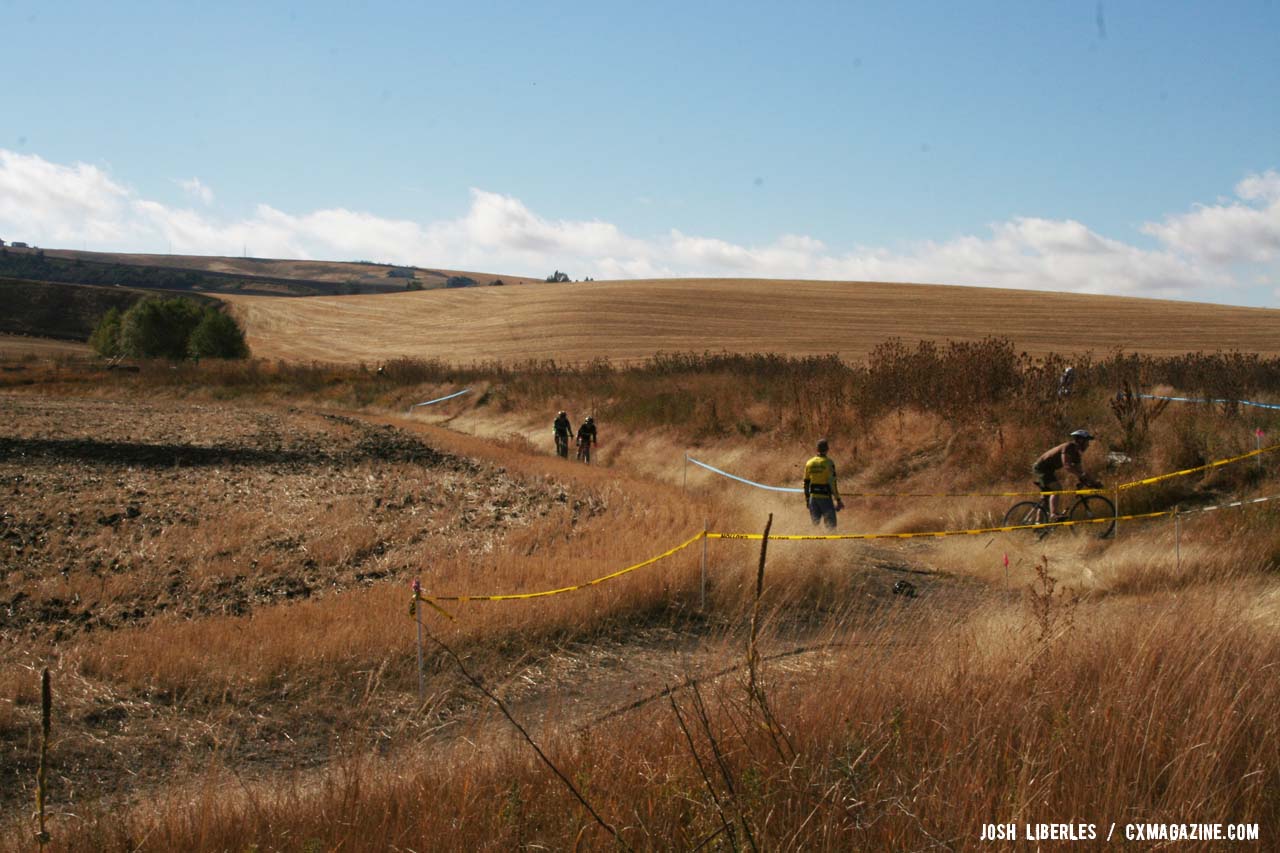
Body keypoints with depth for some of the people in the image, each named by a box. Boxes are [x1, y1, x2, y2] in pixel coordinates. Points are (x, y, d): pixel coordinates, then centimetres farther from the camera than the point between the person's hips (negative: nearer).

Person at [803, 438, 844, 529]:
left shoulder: (809, 463, 7)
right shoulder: (828, 462, -9)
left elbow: (806, 483, 11)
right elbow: (832, 483, -14)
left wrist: (807, 500, 20)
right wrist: (838, 500, -10)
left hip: (813, 497, 5)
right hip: (825, 497, -5)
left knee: (815, 525, 12)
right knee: (831, 525, -1)